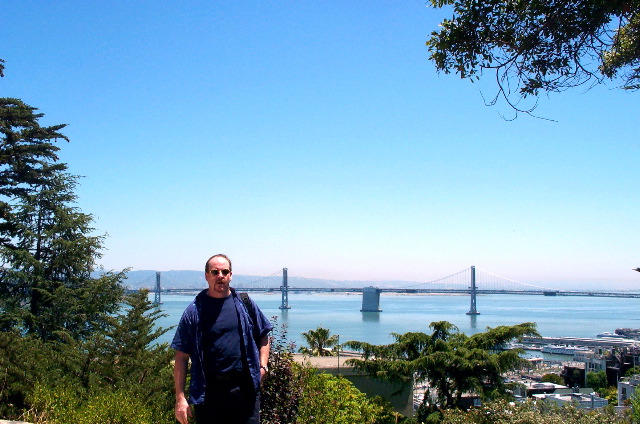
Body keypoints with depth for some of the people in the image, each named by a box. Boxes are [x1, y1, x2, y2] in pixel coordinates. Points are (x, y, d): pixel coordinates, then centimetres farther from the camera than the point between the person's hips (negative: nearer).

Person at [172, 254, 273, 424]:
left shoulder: (245, 304, 7)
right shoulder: (194, 311, 1)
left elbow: (263, 337, 18)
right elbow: (182, 357, -1)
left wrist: (262, 366, 2)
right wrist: (180, 398, -6)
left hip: (245, 388, 2)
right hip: (209, 390, -1)